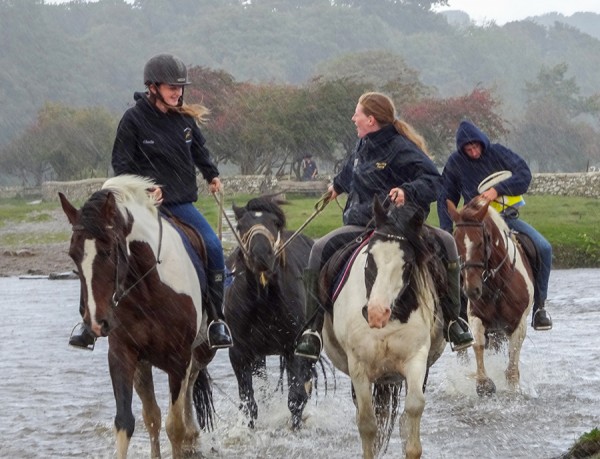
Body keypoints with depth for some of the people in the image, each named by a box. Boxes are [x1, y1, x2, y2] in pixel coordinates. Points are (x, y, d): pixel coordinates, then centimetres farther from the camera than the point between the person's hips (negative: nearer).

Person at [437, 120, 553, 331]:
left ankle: (539, 305, -6)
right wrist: (447, 234, -1)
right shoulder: (455, 163, 1)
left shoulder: (498, 153, -1)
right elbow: (445, 200, 9)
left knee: (543, 248, -19)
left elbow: (524, 175, -9)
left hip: (507, 216, 1)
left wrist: (498, 189, -21)